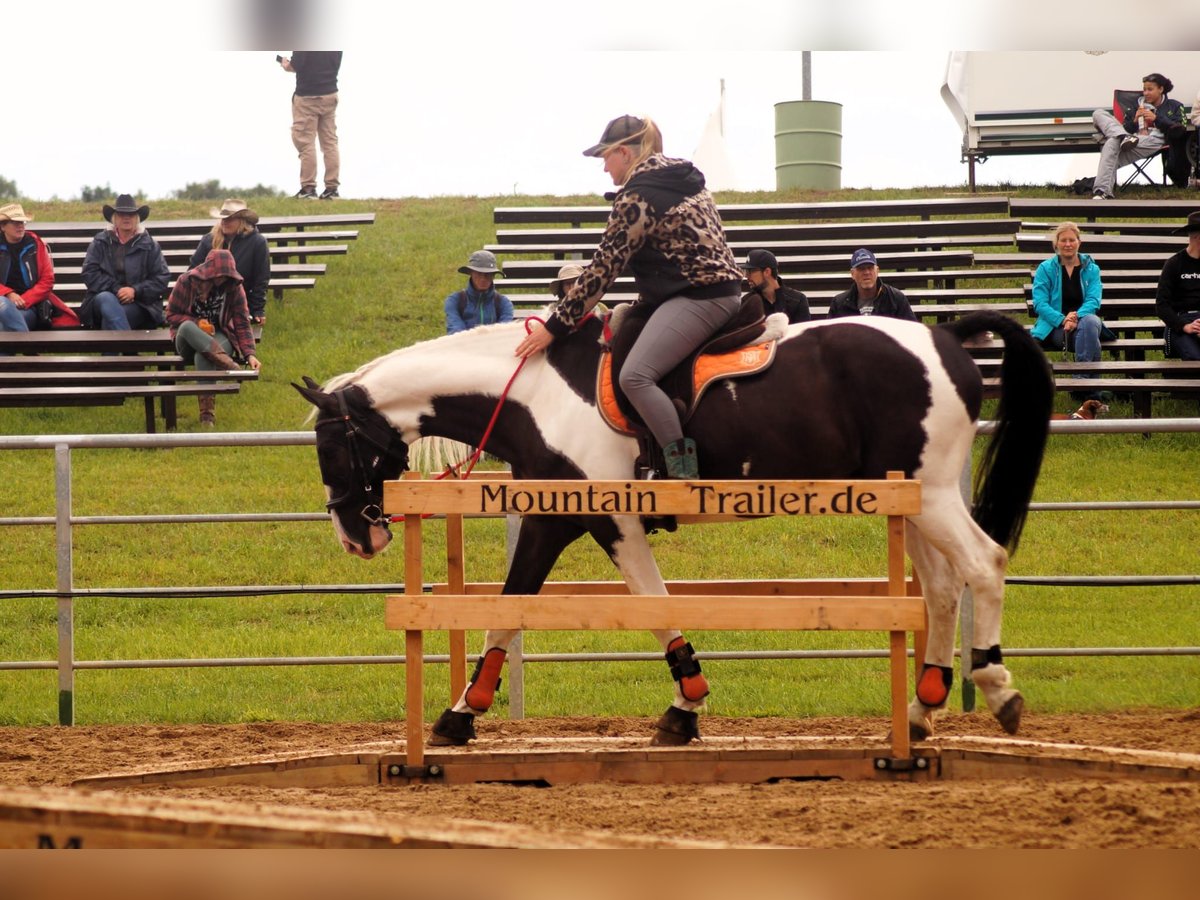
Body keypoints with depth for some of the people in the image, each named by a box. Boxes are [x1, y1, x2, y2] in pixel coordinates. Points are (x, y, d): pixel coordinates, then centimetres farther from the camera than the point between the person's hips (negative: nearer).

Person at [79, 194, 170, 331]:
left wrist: (135, 291, -13)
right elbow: (89, 274, 2)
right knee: (107, 299, -37)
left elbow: (162, 279, 3)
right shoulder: (100, 242, 13)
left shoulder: (150, 245, 11)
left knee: (109, 318, -33)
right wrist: (115, 289, -13)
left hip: (138, 303, 0)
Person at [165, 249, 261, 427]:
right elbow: (171, 315, 0)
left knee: (202, 357, -38)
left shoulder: (234, 287, -3)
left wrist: (250, 354, -16)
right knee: (187, 327, -38)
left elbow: (242, 324, -3)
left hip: (218, 338, 0)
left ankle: (207, 411, -40)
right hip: (188, 339, 0)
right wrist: (197, 323, -17)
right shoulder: (187, 282, -5)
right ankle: (229, 365, -51)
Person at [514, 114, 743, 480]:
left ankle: (684, 472, -28)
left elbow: (603, 268, -11)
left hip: (696, 298, -11)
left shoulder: (637, 197, -11)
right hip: (723, 290, 11)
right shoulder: (684, 180, 17)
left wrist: (555, 326, -6)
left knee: (636, 376, -22)